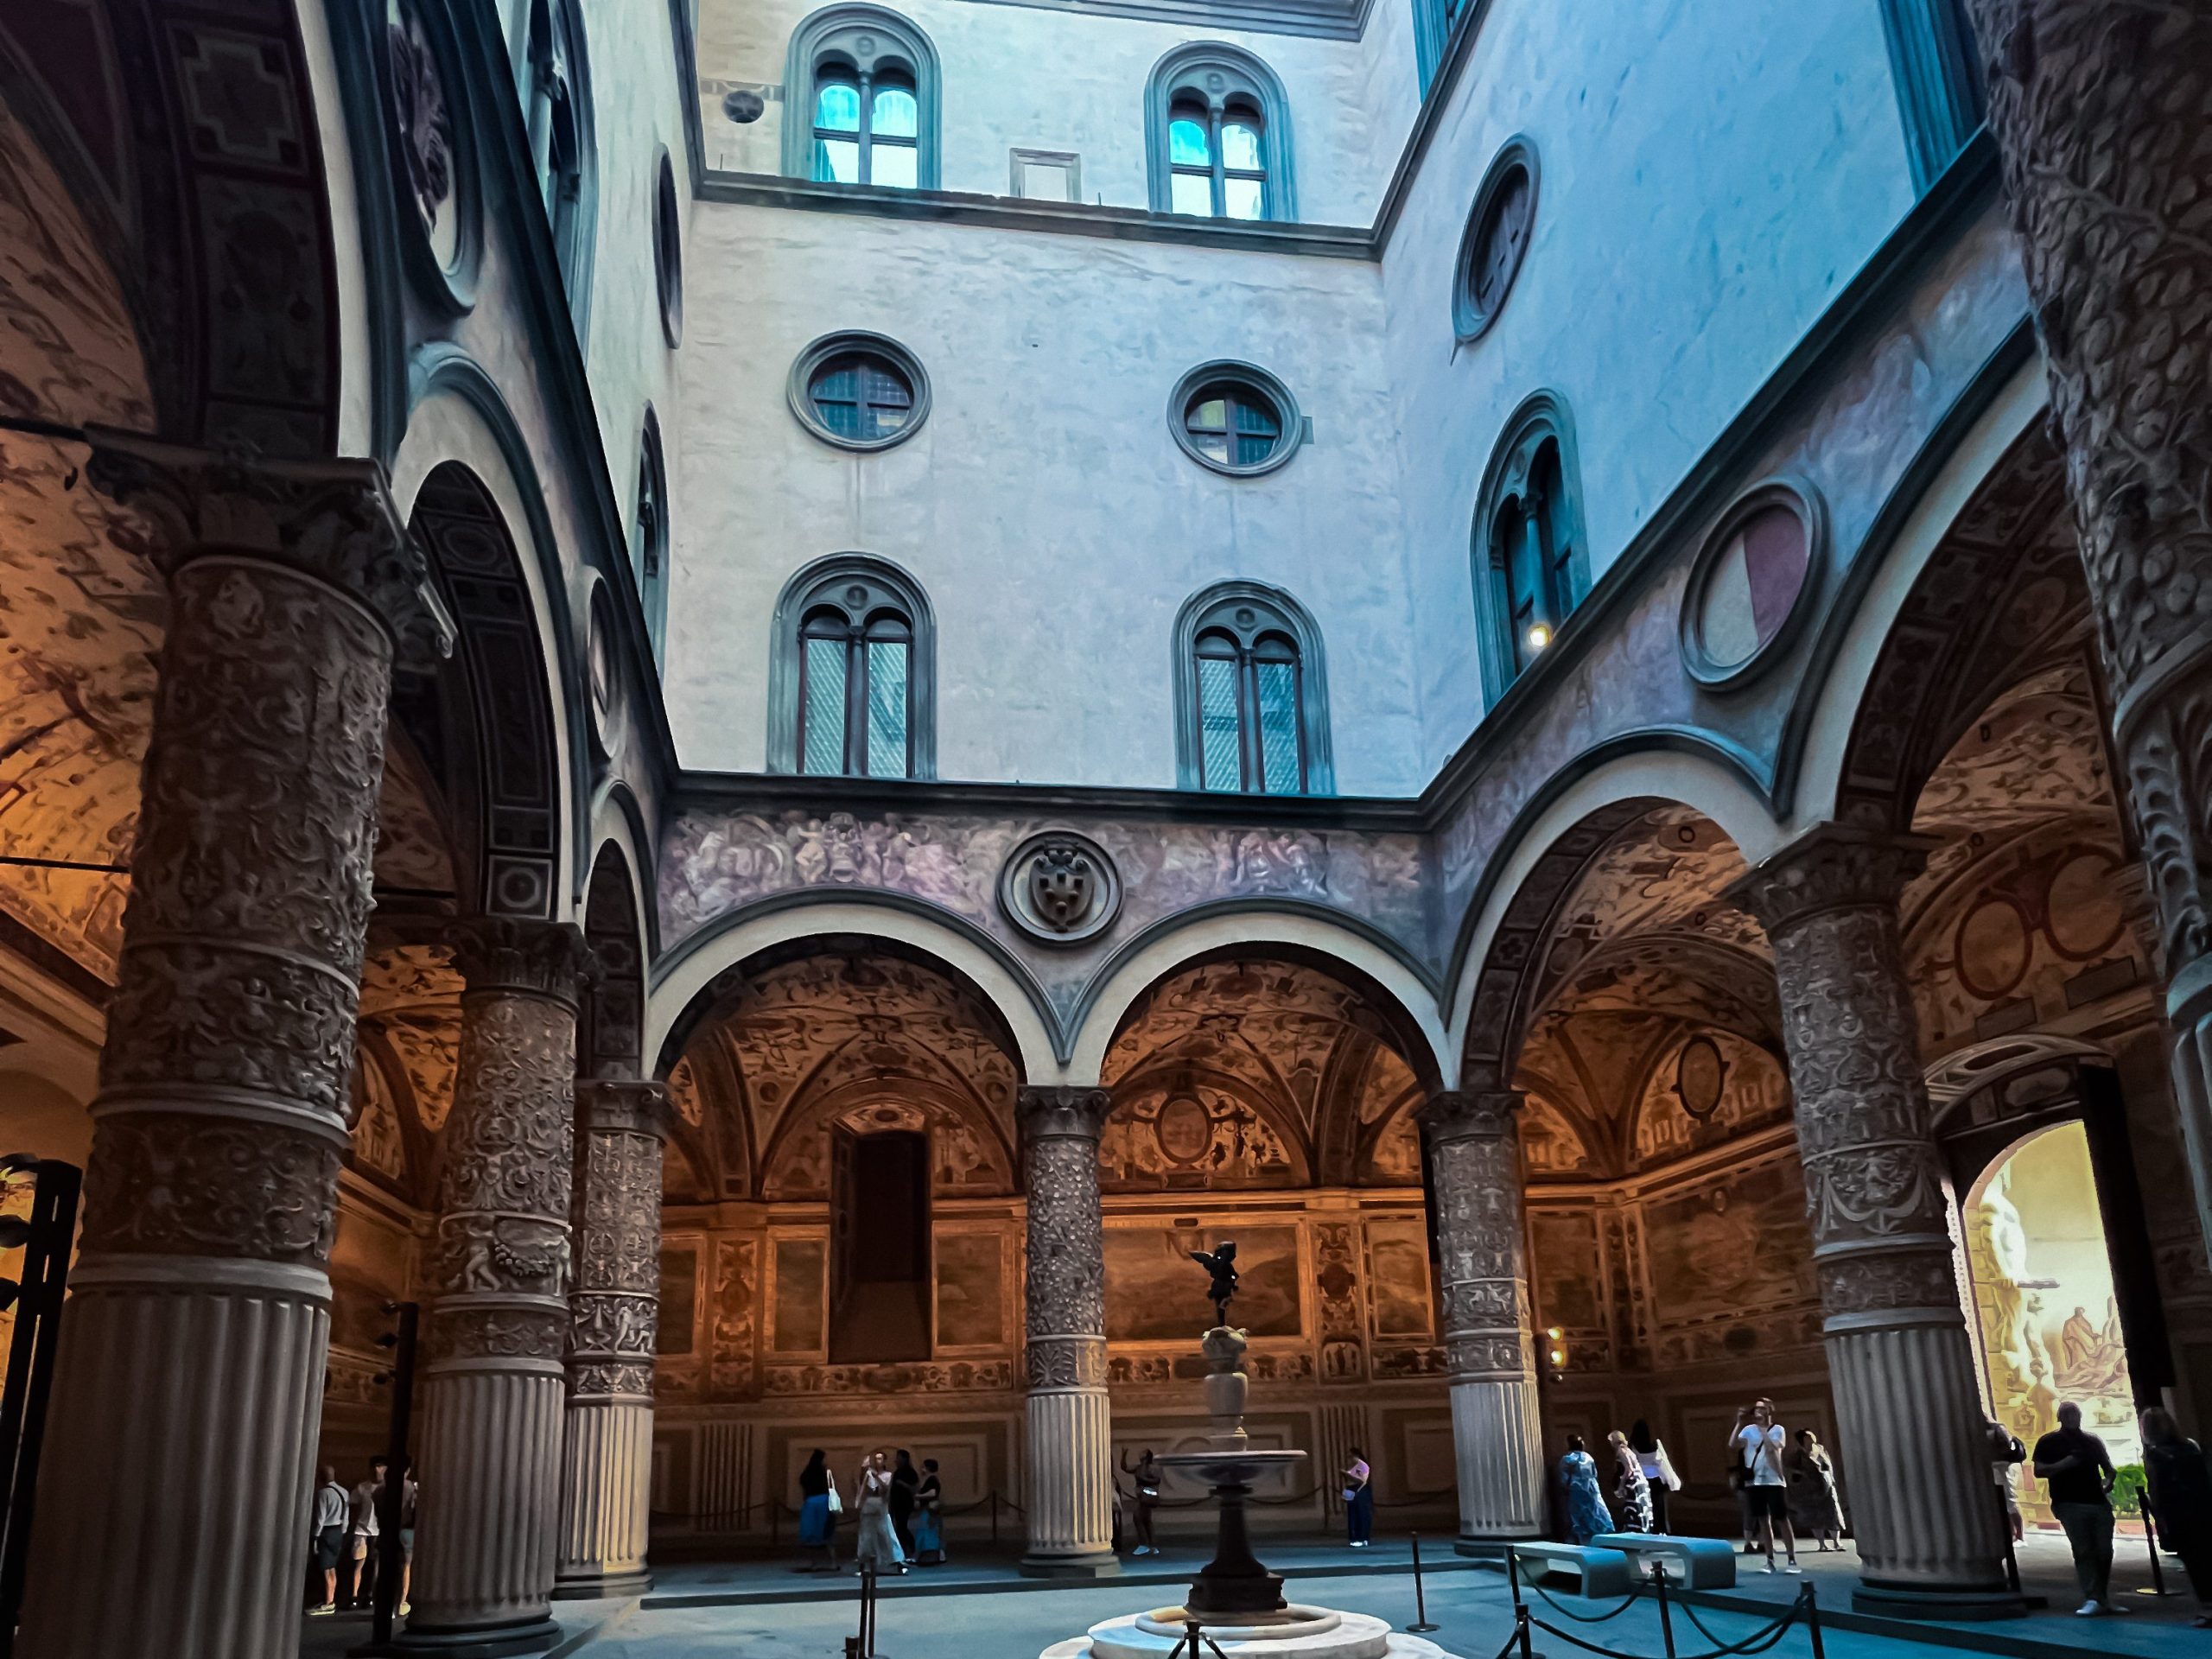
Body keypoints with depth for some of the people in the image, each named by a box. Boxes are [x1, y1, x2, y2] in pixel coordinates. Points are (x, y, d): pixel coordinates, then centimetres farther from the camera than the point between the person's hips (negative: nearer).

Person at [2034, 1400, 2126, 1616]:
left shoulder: (2093, 1441, 18)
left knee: (2104, 1551, 2)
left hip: (2099, 1503, 4)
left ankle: (2103, 1597, 14)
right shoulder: (2049, 1442, 5)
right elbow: (2039, 1471, -2)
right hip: (2070, 1504, -4)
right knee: (2083, 1551, -10)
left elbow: (2109, 1469, 22)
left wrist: (2107, 1482, 0)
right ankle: (2091, 1598, -12)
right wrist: (2065, 1464, -15)